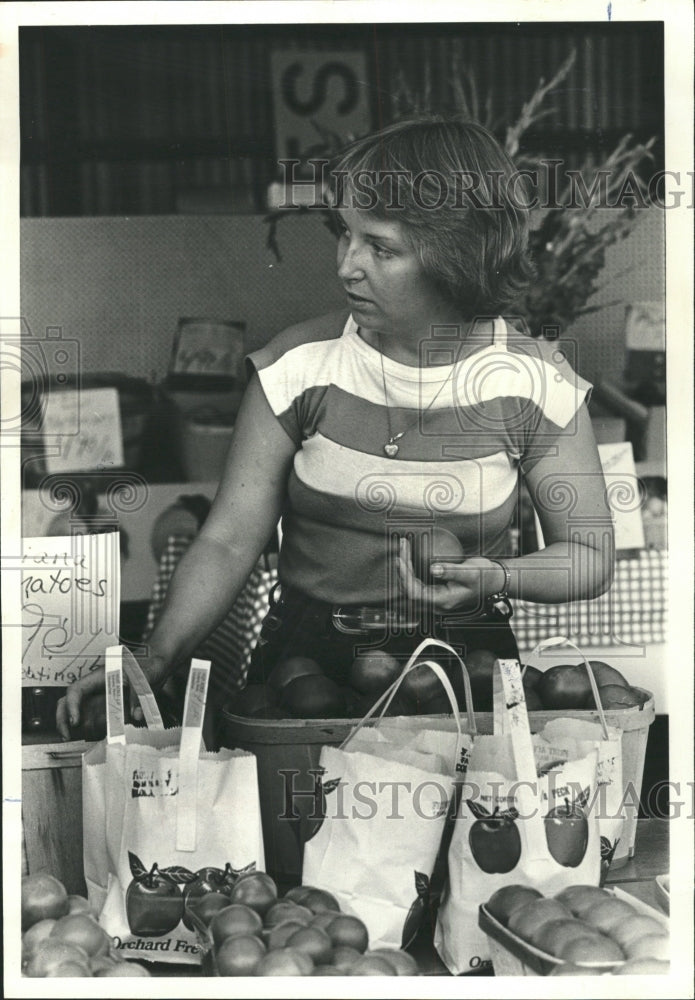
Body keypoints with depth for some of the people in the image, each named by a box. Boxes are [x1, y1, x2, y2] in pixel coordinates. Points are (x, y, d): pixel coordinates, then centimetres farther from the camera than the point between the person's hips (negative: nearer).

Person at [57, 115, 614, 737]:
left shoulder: (533, 381, -3)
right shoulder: (301, 364, -2)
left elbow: (591, 556, 5)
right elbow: (229, 541, -2)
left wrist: (496, 578, -16)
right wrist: (156, 661, -16)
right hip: (306, 657, 1)